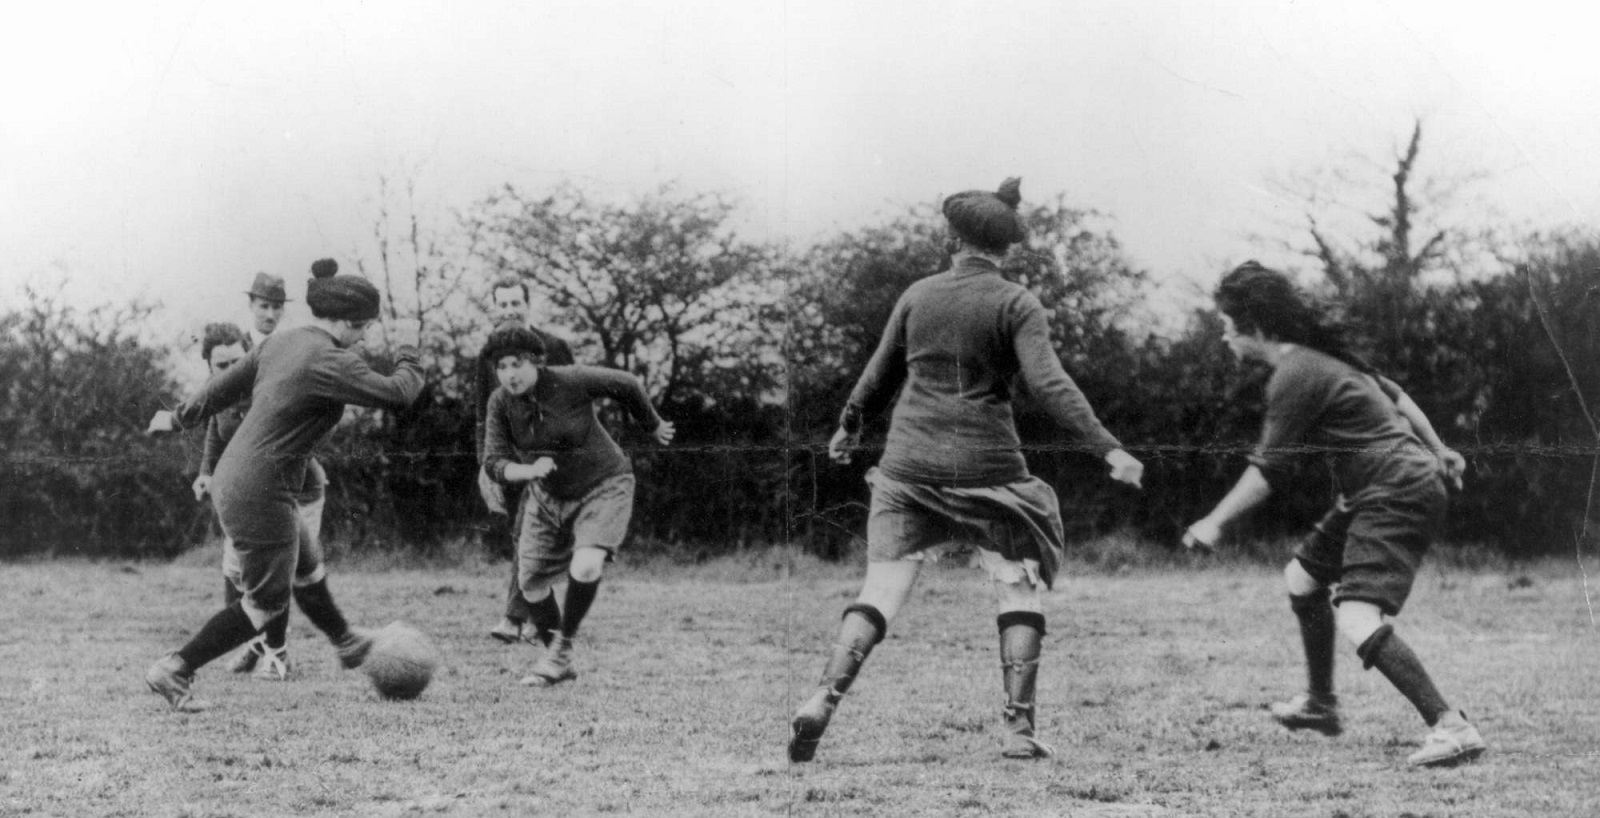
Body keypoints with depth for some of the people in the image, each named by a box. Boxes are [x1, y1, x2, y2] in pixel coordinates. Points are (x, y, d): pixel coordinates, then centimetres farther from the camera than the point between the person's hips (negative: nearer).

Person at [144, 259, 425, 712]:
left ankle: (347, 644, 48)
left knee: (306, 568, 28)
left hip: (231, 477, 10)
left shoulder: (282, 343, 6)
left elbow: (226, 384, 17)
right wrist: (409, 363, 4)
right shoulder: (330, 362, -20)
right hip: (261, 493, -10)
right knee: (266, 601, 6)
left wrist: (180, 417, 31)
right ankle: (174, 670, 7)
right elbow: (396, 395, -18)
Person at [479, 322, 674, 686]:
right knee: (531, 585, 3)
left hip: (603, 488, -5)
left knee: (585, 568, -28)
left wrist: (654, 426, 7)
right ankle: (559, 665, 25)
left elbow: (627, 385, -9)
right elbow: (494, 462, -13)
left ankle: (562, 647, -5)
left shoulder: (571, 382, -24)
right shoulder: (500, 402, -13)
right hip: (546, 496, 5)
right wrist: (528, 471, -35)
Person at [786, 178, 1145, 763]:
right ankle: (1018, 726, 3)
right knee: (1019, 588, 10)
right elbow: (1049, 384, -13)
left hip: (909, 462, 3)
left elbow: (880, 375, 19)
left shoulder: (916, 296, 8)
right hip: (986, 465, -3)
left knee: (882, 589, 5)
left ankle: (822, 702, -9)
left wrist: (849, 428, 36)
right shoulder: (1016, 305, -3)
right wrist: (1108, 450, -15)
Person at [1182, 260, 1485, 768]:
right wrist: (1436, 452, 34)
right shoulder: (1320, 355, 15)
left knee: (1358, 620, -23)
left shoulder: (1295, 375, -15)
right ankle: (1321, 704, 36)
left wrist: (1215, 523, -4)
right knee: (1302, 577, 22)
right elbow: (1393, 396, 25)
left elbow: (1269, 471, -12)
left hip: (1397, 494, -11)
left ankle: (1451, 728, -29)